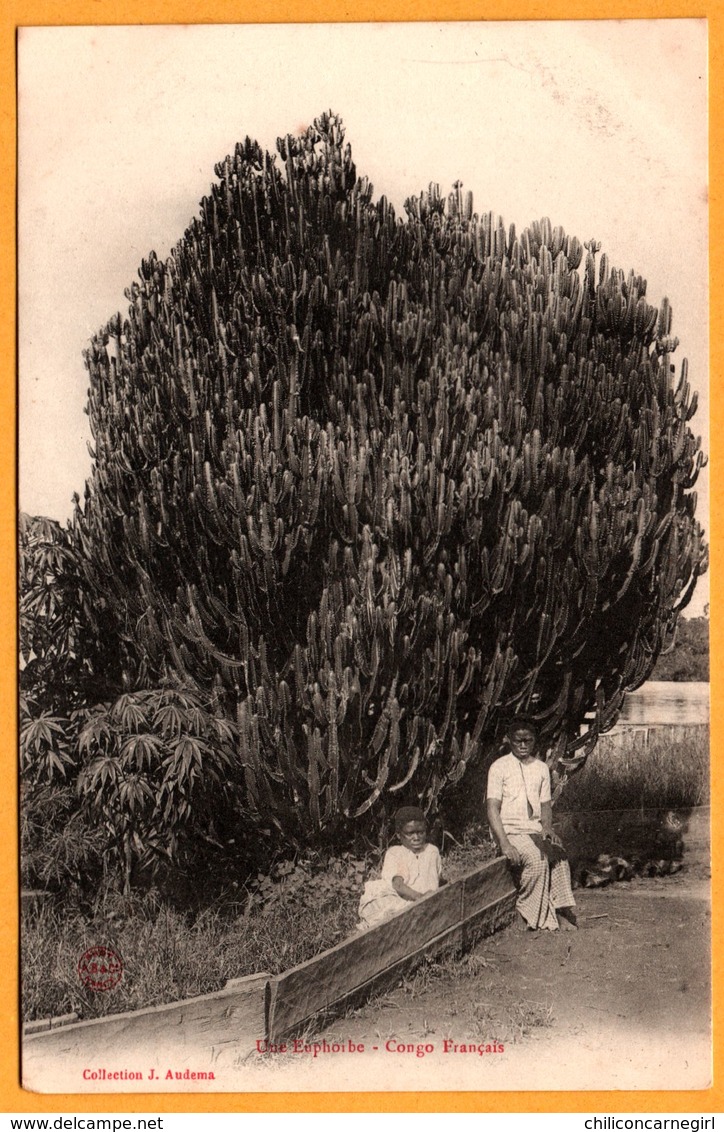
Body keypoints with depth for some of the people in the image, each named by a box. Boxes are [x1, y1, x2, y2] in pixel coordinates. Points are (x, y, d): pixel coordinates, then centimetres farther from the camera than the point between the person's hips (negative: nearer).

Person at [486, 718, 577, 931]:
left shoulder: (541, 768, 13)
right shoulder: (499, 767, -3)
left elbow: (545, 804, 16)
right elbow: (493, 809, -8)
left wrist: (547, 827, -7)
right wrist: (504, 844, -20)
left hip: (535, 828, 5)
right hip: (510, 830, -5)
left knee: (558, 855, -24)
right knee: (536, 860, -30)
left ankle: (561, 912, -20)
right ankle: (527, 915, -18)